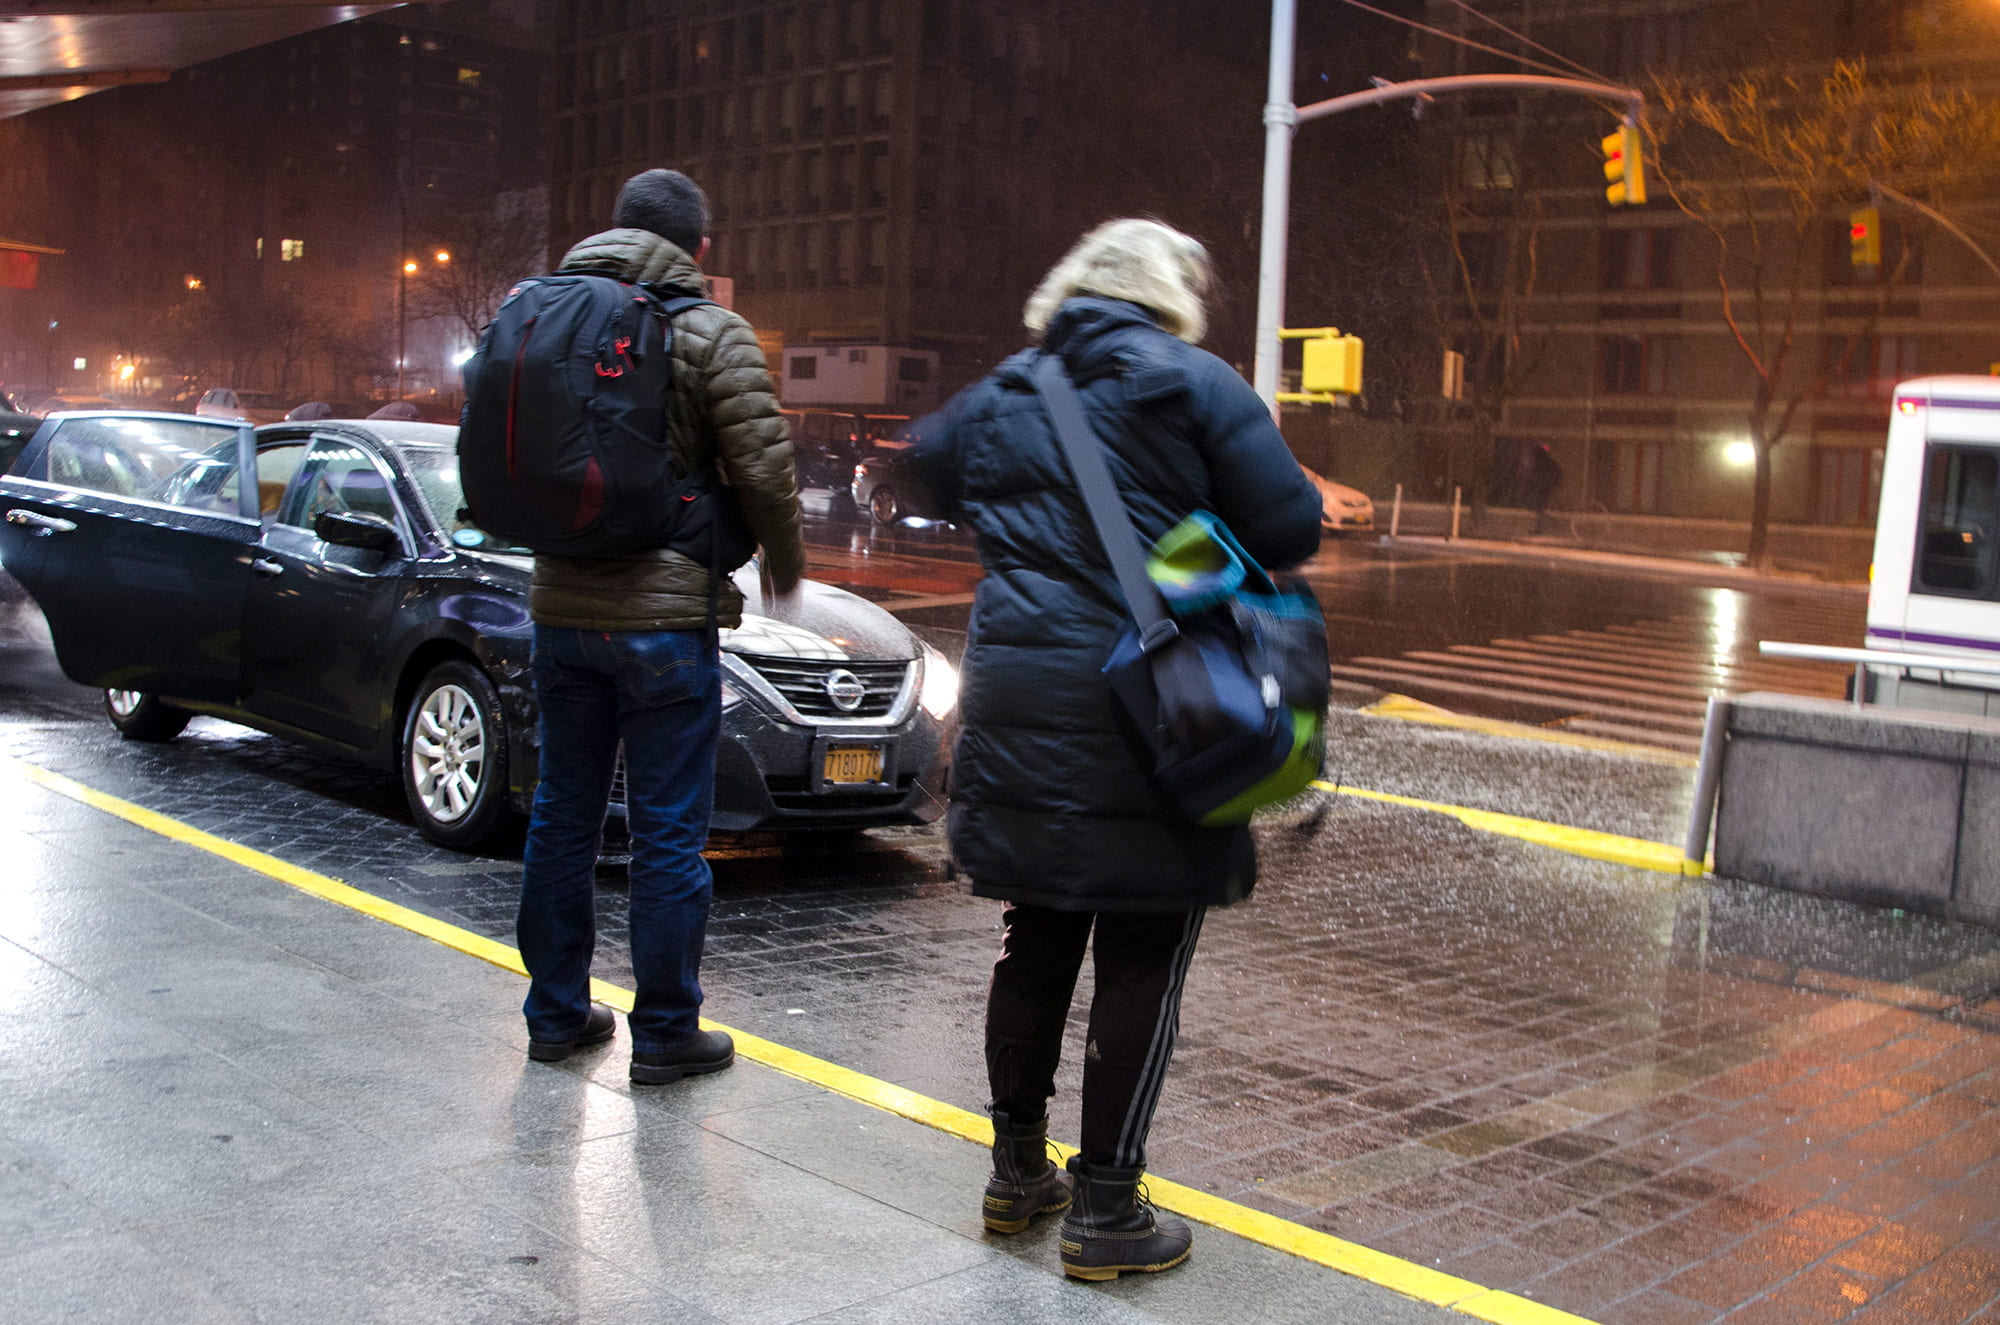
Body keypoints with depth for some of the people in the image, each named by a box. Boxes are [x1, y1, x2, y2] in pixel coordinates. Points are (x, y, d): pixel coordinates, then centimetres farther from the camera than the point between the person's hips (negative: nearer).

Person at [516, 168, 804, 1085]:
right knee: (668, 834, 3)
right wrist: (784, 566, 6)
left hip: (562, 607, 6)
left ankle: (556, 1013, 25)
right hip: (664, 618, -5)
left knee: (562, 816, 15)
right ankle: (665, 1033, 10)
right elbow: (763, 471, -11)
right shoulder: (710, 335, -9)